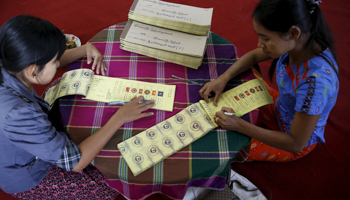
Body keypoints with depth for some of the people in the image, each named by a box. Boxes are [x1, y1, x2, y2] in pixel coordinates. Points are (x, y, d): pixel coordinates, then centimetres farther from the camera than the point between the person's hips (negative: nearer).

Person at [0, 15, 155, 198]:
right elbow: (74, 162, -34)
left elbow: (43, 61, 3)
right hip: (28, 179, -7)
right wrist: (120, 117, -32)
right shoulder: (18, 115, -44)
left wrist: (86, 49, -13)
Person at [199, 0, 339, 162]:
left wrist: (239, 125, -32)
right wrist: (223, 78, -19)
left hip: (297, 141, -6)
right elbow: (254, 56, -4)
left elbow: (296, 143, -31)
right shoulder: (296, 43, -22)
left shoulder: (316, 81, -41)